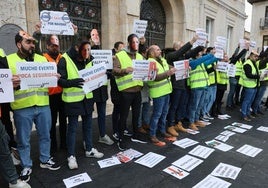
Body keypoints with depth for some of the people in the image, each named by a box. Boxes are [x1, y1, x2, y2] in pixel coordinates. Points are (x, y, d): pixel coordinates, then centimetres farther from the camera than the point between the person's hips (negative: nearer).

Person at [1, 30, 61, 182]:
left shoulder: (42, 59, 12)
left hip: (43, 105, 3)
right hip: (22, 108, -3)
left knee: (45, 135, 15)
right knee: (24, 140, 10)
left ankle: (45, 160, 34)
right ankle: (26, 166, 28)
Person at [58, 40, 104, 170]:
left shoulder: (89, 60, 6)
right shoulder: (65, 60, -13)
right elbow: (59, 80, -14)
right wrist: (72, 82, -32)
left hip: (87, 98, 6)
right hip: (72, 100, -6)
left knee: (88, 125, 17)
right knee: (72, 127, 5)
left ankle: (89, 149, 34)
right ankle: (71, 155, 21)